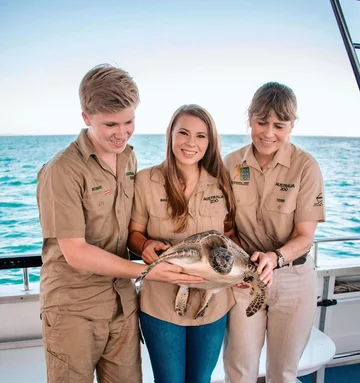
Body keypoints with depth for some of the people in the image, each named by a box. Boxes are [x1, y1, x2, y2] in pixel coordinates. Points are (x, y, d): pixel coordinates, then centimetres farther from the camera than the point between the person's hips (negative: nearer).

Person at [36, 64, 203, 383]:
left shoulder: (130, 158, 3)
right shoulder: (63, 171, -18)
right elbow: (75, 253, -19)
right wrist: (146, 271, -21)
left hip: (124, 302, 5)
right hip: (74, 308, -5)